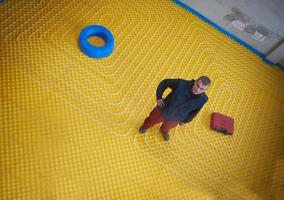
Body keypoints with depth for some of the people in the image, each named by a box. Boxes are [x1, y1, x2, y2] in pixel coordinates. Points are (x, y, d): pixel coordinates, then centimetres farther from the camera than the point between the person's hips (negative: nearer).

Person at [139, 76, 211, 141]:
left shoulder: (203, 99, -27)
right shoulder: (182, 83, -34)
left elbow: (195, 111, -6)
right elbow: (164, 83, -17)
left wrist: (185, 120, 5)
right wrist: (159, 97, -20)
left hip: (174, 119, 1)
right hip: (162, 110, -1)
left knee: (167, 127, 35)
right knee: (151, 120, 29)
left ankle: (164, 131, 73)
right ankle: (146, 126, 66)